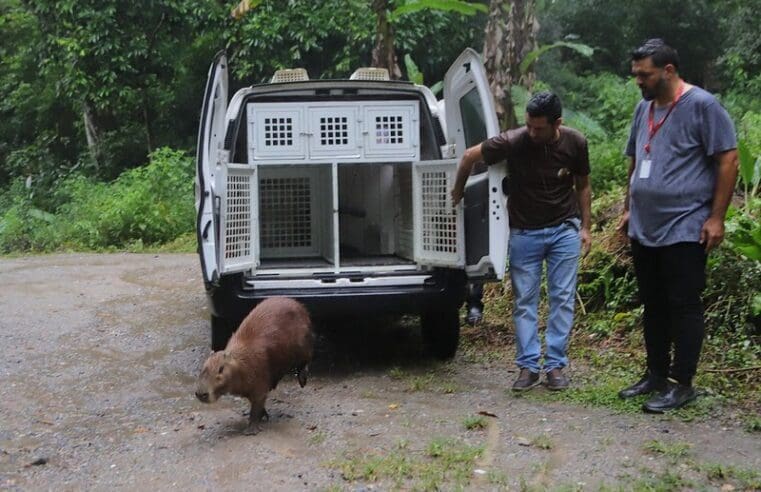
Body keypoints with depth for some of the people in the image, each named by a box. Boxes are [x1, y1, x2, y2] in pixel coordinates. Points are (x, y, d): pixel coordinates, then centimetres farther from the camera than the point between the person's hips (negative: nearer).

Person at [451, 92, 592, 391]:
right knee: (524, 301, 1)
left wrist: (585, 226, 3)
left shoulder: (575, 143, -11)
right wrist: (457, 193, 4)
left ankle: (556, 366, 9)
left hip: (565, 230, 1)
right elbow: (470, 156, -6)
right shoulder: (513, 142, -19)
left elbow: (582, 185, 5)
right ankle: (528, 366, 10)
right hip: (524, 232, -1)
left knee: (562, 298, 1)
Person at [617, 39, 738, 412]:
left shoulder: (702, 106, -9)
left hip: (684, 230, -7)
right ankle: (656, 374, 25)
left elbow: (728, 161, -11)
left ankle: (682, 384, 7)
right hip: (644, 229, 7)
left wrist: (716, 218, -13)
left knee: (683, 307, -1)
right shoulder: (644, 108, 13)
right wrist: (628, 209, 18)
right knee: (653, 306, 14)